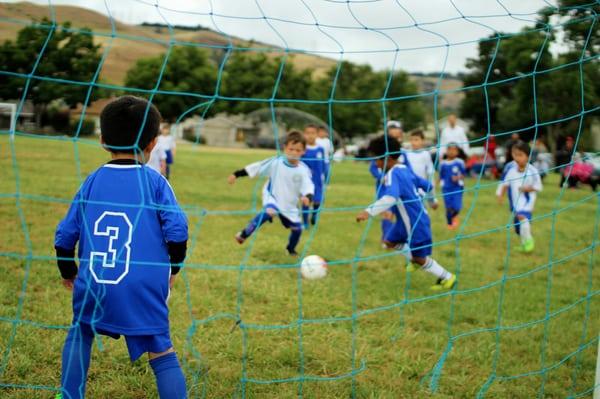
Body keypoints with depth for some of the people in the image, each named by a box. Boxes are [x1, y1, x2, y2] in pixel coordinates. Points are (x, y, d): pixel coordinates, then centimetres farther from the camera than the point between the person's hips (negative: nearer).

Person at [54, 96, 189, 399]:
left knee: (80, 334, 28)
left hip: (93, 284, 3)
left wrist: (68, 272, 27)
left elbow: (65, 235, 10)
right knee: (161, 352, 4)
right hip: (143, 290, -2)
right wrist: (173, 267, 10)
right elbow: (177, 231, -7)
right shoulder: (154, 181, 1)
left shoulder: (92, 181, 7)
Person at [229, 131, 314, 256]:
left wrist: (307, 196, -46)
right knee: (269, 211, -35)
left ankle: (291, 249, 38)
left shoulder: (303, 170, -13)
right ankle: (244, 234, -25)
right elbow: (257, 167, -7)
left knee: (297, 228, 4)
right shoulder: (276, 162, -13)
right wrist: (236, 174, -6)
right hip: (272, 197, -3)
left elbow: (308, 186, -22)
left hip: (289, 205, 3)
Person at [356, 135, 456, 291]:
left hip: (416, 222, -9)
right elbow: (426, 185, 15)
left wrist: (369, 211, -52)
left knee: (420, 258, 4)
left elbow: (391, 197, -44)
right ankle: (414, 259, 40)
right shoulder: (405, 170, 4)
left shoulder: (393, 174, -25)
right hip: (408, 220, 9)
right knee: (392, 241, 21)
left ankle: (447, 278, 20)